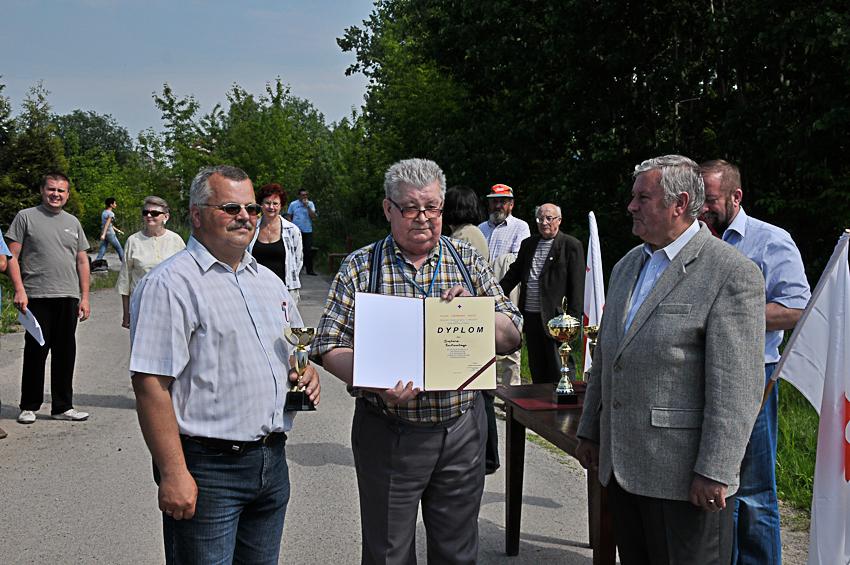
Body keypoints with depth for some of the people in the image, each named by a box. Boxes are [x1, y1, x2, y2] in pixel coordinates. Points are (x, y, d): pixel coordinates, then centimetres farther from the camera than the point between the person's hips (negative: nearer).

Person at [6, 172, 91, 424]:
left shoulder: (73, 222, 16)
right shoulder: (26, 217, 3)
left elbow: (82, 261, 17)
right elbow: (12, 257, -1)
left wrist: (85, 297, 11)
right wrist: (19, 290, -11)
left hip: (68, 298, 4)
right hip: (37, 297, -4)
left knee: (65, 353, 7)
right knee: (36, 352, 0)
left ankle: (62, 406, 16)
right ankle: (29, 406, 13)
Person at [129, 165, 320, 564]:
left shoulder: (269, 281, 13)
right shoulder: (170, 284, -11)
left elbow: (296, 350, 26)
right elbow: (150, 384, -17)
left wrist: (307, 373, 2)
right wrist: (173, 473, -20)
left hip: (272, 463, 7)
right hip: (206, 468, -7)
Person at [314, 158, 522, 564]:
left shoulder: (468, 260, 6)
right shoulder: (360, 266, -1)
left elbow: (512, 337, 4)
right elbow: (330, 347, -6)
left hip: (461, 429, 2)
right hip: (388, 434, -2)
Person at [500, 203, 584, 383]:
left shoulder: (571, 245, -3)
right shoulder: (528, 244, 15)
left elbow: (577, 286, -8)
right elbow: (514, 273, 20)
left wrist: (573, 319, -14)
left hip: (555, 318, -6)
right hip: (531, 318, 6)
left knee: (560, 373, -3)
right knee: (537, 373, 14)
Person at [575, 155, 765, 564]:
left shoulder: (733, 274, -11)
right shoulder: (627, 266, 14)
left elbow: (736, 387, -16)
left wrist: (714, 472, -18)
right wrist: (590, 431, 19)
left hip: (683, 476, -7)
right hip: (620, 465, 7)